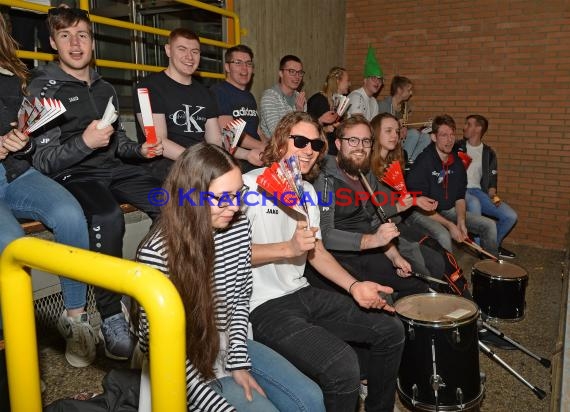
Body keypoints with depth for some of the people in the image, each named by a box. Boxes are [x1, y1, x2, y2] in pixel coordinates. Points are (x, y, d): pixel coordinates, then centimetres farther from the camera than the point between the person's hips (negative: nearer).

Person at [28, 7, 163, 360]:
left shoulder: (106, 89, 20)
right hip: (72, 175, -5)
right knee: (107, 218, -38)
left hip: (113, 169, 6)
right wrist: (84, 142, -21)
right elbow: (44, 161, -5)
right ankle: (111, 317, -24)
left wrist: (138, 149, 8)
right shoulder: (44, 89, 2)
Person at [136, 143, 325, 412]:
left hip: (228, 344, 6)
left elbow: (241, 298, 4)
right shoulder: (156, 253, -25)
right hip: (183, 362, -5)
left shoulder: (239, 226, -7)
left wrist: (239, 360, -5)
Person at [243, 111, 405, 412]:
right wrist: (288, 248, -26)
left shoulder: (307, 191, 14)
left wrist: (354, 286, -1)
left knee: (391, 330, 9)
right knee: (343, 366, -28)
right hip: (265, 307, -8)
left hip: (304, 294, 9)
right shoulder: (251, 184, -12)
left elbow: (317, 251, 13)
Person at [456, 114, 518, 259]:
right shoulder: (457, 147, 8)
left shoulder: (489, 153, 14)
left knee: (511, 216, -10)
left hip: (478, 191, 4)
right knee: (474, 203, -39)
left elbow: (491, 180, 13)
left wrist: (493, 196, -6)